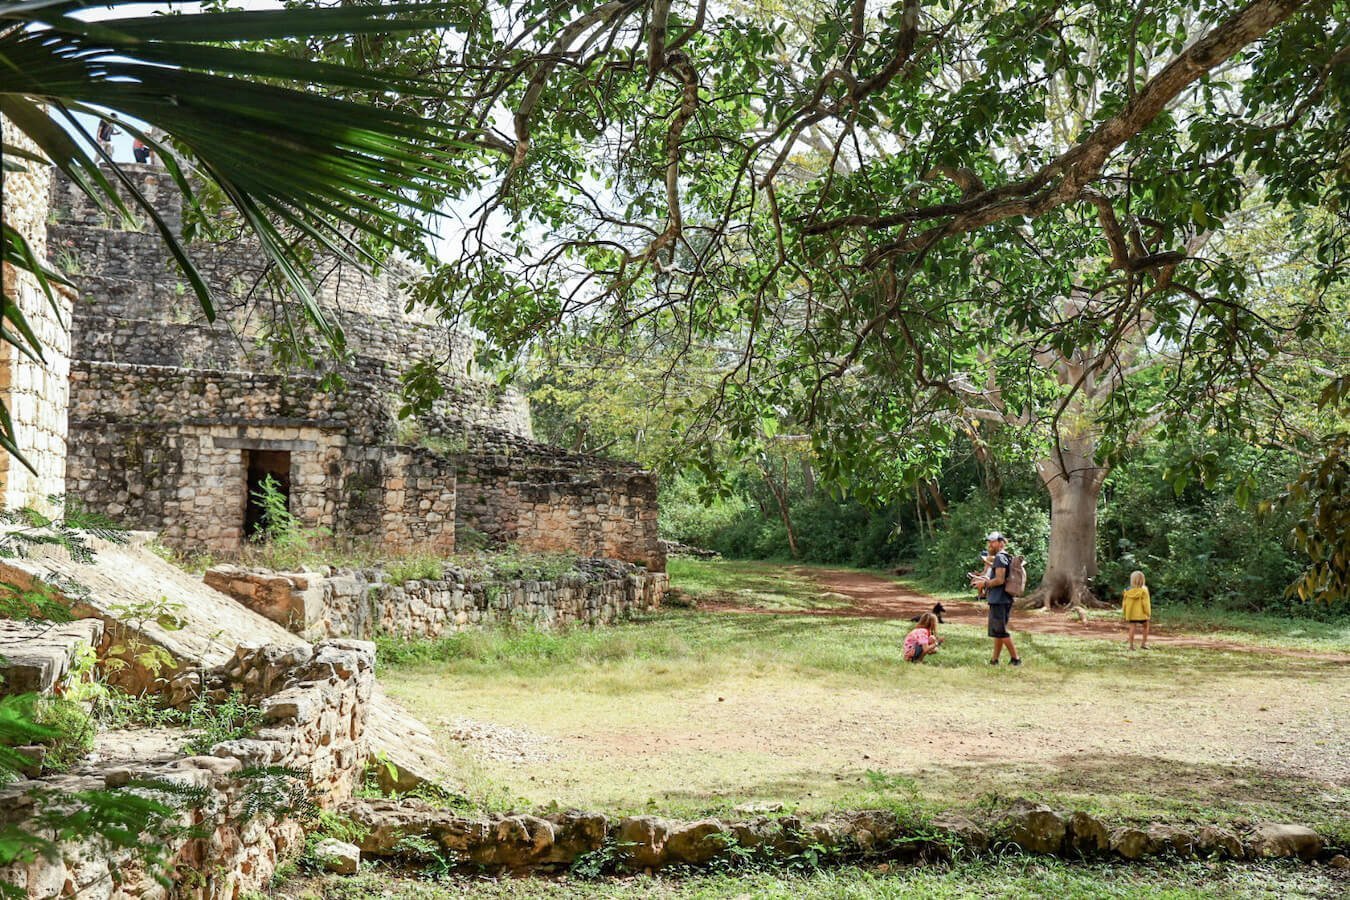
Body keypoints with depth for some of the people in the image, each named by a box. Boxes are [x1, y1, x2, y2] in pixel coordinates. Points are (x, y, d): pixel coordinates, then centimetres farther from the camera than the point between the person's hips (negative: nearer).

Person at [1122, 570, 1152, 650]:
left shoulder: (1128, 591, -4)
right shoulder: (1143, 591, -14)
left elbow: (1124, 603, 3)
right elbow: (1145, 603, -11)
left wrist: (1124, 613, 14)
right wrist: (1148, 613, 0)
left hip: (1131, 614, 2)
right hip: (1141, 613, -2)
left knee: (1132, 628, 5)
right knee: (1146, 626, 19)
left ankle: (1131, 645, 3)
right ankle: (1144, 643, 17)